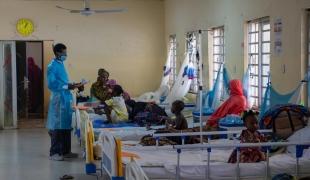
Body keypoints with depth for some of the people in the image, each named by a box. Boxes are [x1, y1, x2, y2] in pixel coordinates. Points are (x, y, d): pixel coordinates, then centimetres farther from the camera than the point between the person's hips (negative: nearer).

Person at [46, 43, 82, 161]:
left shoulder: (61, 64, 15)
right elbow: (51, 84, -19)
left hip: (66, 98, 9)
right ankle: (54, 153, 0)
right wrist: (67, 87, -21)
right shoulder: (52, 66, -12)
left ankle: (66, 151, 19)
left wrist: (70, 85, 7)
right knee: (57, 127, -6)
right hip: (58, 99, -9)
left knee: (66, 126, 11)